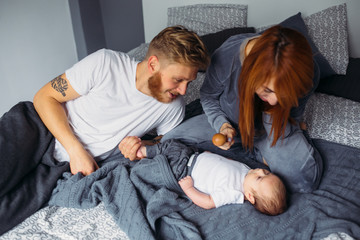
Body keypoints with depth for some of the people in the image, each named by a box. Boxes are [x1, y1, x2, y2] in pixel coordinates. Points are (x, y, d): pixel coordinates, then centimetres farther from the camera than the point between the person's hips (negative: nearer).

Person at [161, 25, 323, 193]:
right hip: (230, 123, 2)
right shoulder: (225, 57, -34)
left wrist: (273, 116, -35)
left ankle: (257, 151, 1)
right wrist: (221, 124, -25)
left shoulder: (307, 74, -32)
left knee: (305, 179, -29)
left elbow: (293, 118, -12)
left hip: (271, 130, -1)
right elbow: (208, 96, -9)